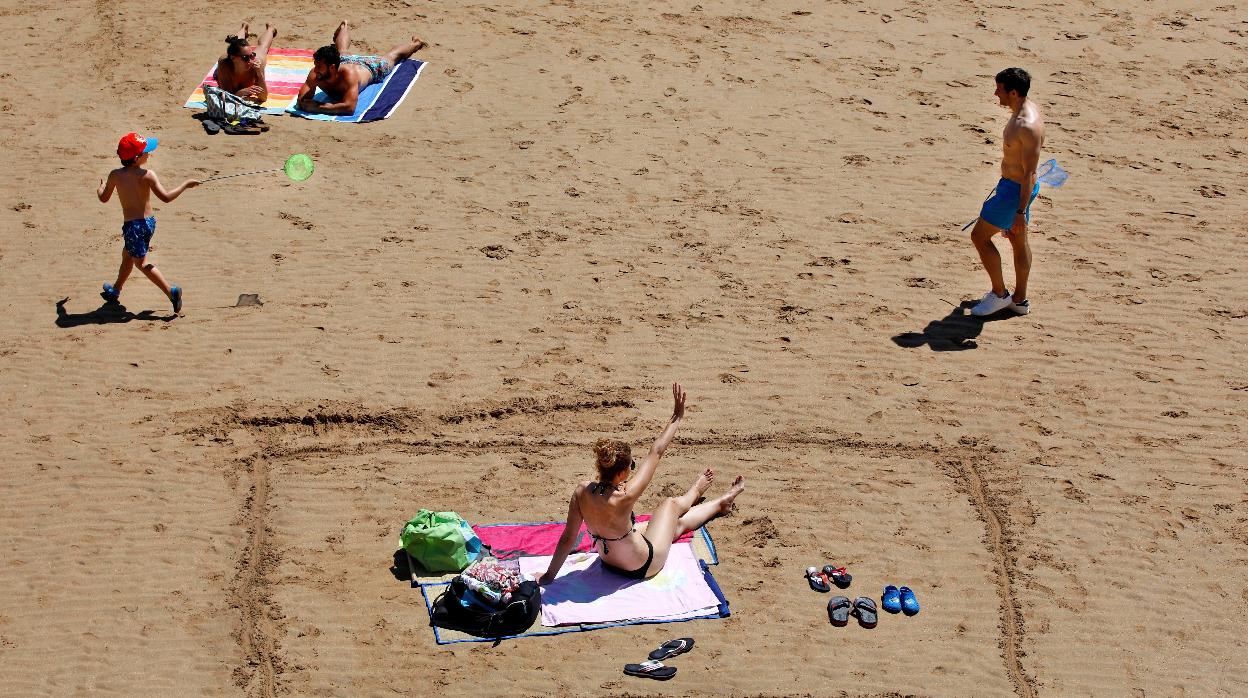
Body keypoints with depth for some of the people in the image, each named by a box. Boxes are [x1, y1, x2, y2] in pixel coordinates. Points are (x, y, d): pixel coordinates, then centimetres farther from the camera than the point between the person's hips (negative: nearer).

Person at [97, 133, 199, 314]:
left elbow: (104, 198, 5)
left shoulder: (115, 175, -9)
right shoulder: (147, 175, -13)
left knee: (141, 262, 3)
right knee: (127, 254, 25)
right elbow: (166, 197, -16)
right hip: (149, 222, 4)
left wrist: (101, 186, 28)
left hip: (132, 225, -3)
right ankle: (115, 290, 43)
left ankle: (171, 292, -13)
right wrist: (185, 185, -3)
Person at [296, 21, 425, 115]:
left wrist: (318, 108, -66)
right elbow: (301, 101, -39)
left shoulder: (348, 74, -53)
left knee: (391, 56, 29)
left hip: (370, 66, -3)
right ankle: (344, 29, 73)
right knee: (341, 52, 39)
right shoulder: (315, 74, -42)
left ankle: (415, 43, 61)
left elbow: (349, 107, -60)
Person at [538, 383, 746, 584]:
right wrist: (677, 417, -22)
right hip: (643, 566, -5)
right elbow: (656, 452, -30)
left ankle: (721, 503, 56)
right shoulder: (622, 498, -39)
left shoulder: (582, 491, -23)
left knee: (677, 523, 29)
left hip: (608, 561, 5)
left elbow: (567, 538, -16)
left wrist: (548, 575, -5)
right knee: (672, 504, 20)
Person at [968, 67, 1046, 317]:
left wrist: (1020, 212, -24)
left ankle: (999, 294, 12)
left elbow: (1029, 173, -27)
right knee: (1017, 240, 19)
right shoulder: (1025, 109, 3)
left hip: (1017, 189, -10)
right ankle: (1019, 300, 31)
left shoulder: (1027, 126, -29)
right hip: (1012, 183, 10)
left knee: (979, 236, 0)